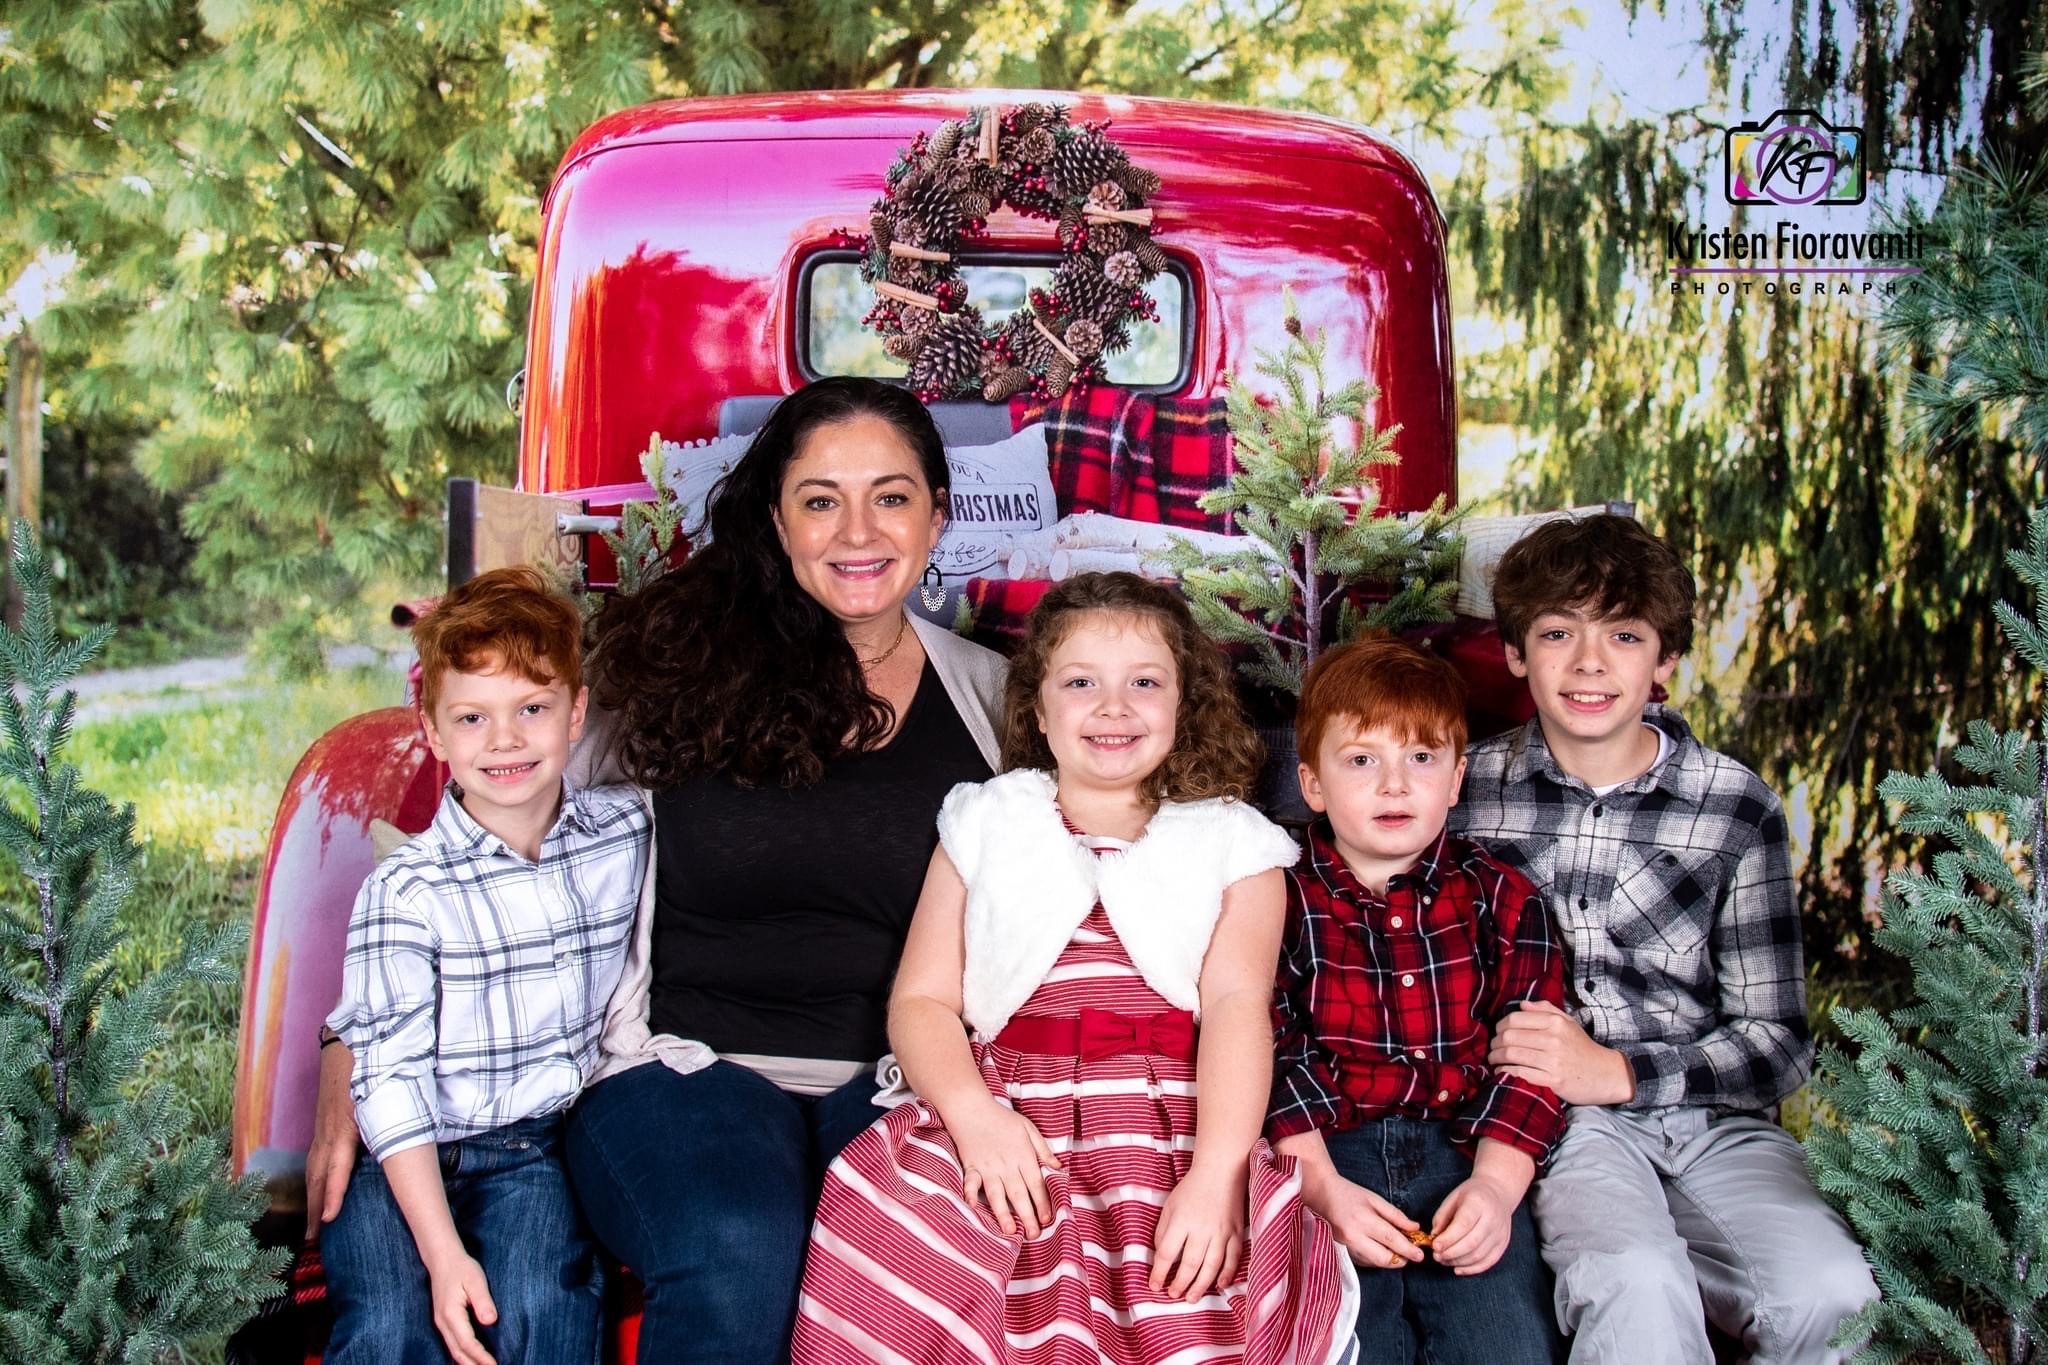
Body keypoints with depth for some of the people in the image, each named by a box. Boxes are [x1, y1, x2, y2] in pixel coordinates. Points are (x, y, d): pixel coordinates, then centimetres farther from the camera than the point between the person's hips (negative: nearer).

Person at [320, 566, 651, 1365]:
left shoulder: (628, 835, 2)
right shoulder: (406, 891, -8)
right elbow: (391, 1078, -10)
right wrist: (442, 1252, -18)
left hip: (542, 1149, 2)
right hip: (414, 1163, -1)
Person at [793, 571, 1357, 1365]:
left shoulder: (1232, 842, 15)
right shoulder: (984, 825, 18)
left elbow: (1238, 1003, -1)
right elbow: (921, 1001, 10)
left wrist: (1214, 1176, -17)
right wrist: (974, 1114, -11)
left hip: (1177, 1132, -1)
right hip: (1010, 1127, 2)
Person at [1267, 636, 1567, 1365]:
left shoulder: (1502, 899, 10)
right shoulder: (1281, 904, 5)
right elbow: (1271, 1057, -2)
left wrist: (1495, 1184, -9)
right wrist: (1323, 1186, -14)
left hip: (1462, 1150, 2)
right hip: (1331, 1157, -1)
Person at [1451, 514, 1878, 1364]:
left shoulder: (1737, 808, 2)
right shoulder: (1469, 788, 4)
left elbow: (1778, 1042, 2)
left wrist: (1618, 1071, -12)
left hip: (1709, 1115, 2)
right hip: (1554, 1122, -2)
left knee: (1826, 1290, -25)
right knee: (1636, 1285, -32)